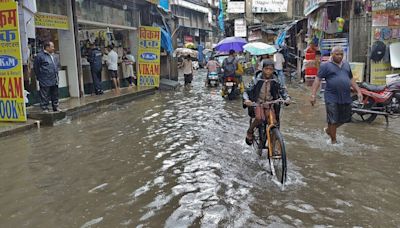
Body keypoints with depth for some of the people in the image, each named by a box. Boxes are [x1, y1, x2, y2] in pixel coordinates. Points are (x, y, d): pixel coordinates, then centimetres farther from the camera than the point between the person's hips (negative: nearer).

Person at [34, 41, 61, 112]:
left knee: (55, 95, 14)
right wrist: (39, 77, -3)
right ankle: (45, 108, 4)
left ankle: (56, 107, 23)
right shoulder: (40, 56, -10)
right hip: (45, 81, -7)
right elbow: (36, 67, -6)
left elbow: (58, 65, 28)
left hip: (54, 80, 8)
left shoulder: (53, 56, 14)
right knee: (45, 96, -3)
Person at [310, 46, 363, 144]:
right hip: (332, 98, -6)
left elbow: (351, 79, 25)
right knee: (333, 120, -1)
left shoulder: (346, 65, 16)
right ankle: (334, 140, 16)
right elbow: (317, 80, -6)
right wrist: (313, 95, -14)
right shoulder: (326, 66, -2)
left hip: (346, 98, 6)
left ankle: (328, 130, 34)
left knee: (345, 118, 12)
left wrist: (358, 91, 18)